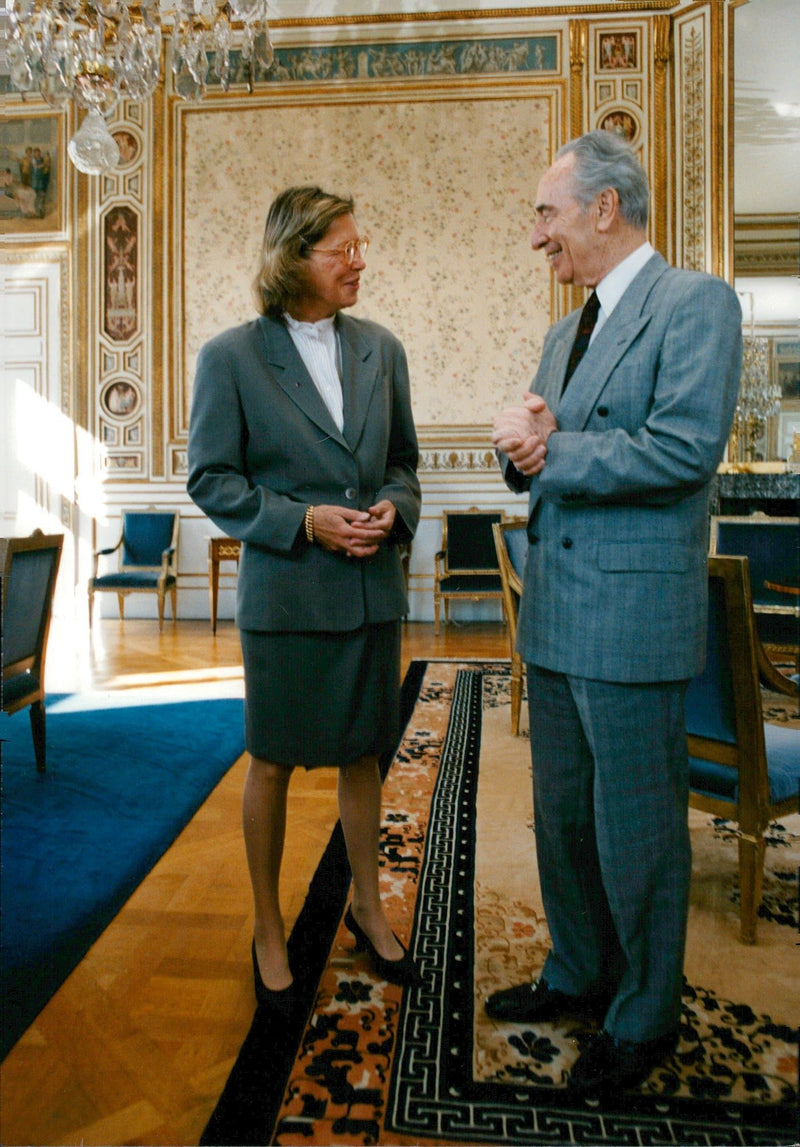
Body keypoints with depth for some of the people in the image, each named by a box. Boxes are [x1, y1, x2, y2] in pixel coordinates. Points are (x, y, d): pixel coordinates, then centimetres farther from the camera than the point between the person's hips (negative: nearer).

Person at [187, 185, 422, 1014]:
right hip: (283, 594, -3)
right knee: (273, 762, 9)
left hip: (371, 588, 4)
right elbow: (209, 478, -4)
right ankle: (268, 930, 31)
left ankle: (367, 908, 37)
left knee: (362, 752, 15)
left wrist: (393, 507, -7)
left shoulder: (381, 350, 8)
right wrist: (305, 520, -16)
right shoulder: (231, 357, -4)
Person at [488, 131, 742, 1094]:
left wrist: (552, 451, -11)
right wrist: (522, 440, -6)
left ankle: (645, 1018, 28)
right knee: (562, 813, 18)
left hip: (632, 615, -8)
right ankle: (578, 973, 40)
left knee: (637, 827, 5)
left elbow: (686, 446, -20)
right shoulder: (565, 333, 19)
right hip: (555, 611, 8)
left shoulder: (695, 302, -6)